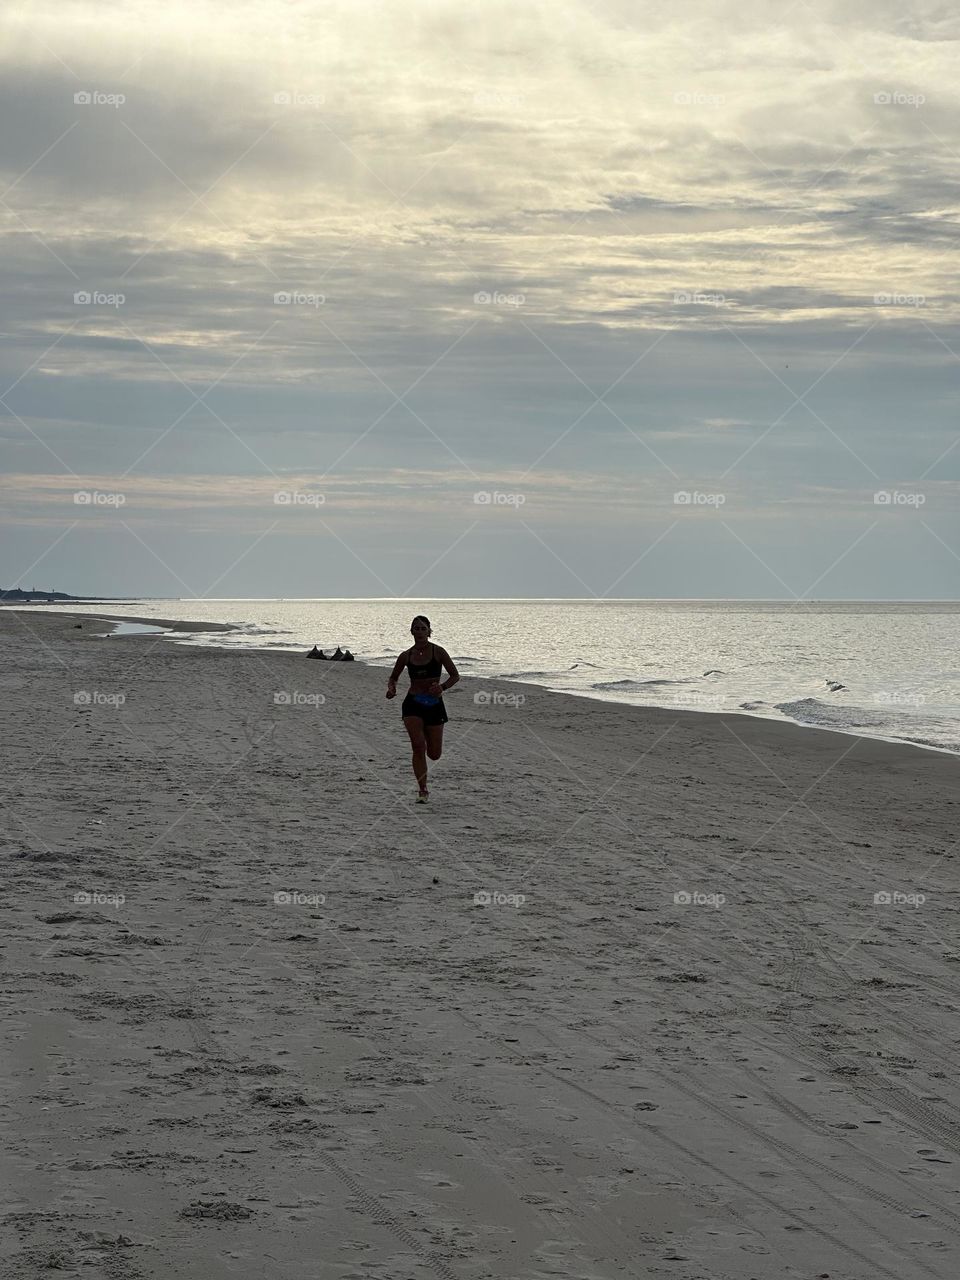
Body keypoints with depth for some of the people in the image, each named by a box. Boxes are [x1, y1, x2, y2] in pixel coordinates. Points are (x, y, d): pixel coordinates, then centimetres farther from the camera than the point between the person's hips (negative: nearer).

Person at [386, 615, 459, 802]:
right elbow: (393, 677, 16)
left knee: (434, 754, 5)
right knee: (418, 747, -15)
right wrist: (391, 688, -7)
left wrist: (443, 687, -18)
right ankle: (422, 790, -6)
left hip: (434, 705, 0)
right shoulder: (406, 656, 3)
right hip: (413, 704, 0)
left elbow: (455, 675, 2)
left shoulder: (438, 652, -4)